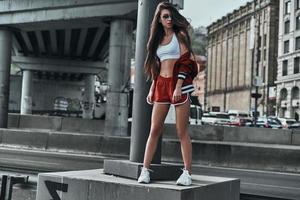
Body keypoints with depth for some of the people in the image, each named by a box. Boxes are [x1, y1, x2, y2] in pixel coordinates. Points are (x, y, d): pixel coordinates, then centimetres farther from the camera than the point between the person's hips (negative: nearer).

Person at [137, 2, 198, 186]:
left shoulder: (180, 34, 2)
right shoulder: (158, 38, 18)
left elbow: (185, 61, -8)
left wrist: (178, 87, -18)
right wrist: (152, 88, 14)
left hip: (179, 84, -5)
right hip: (161, 85, 5)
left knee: (182, 132, -4)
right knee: (154, 130, 2)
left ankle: (187, 173, 1)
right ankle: (145, 170, 5)